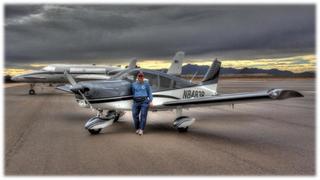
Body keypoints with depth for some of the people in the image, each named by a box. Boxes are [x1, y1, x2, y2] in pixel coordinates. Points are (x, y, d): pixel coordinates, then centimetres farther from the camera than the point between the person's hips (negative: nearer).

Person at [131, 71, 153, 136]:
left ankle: (141, 130, -6)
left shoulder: (146, 83, 6)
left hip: (144, 101, -3)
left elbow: (150, 92, 7)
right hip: (136, 101, 3)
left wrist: (150, 101, 0)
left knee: (143, 115, -7)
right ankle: (137, 128, 14)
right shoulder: (134, 84, 13)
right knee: (135, 115, -1)